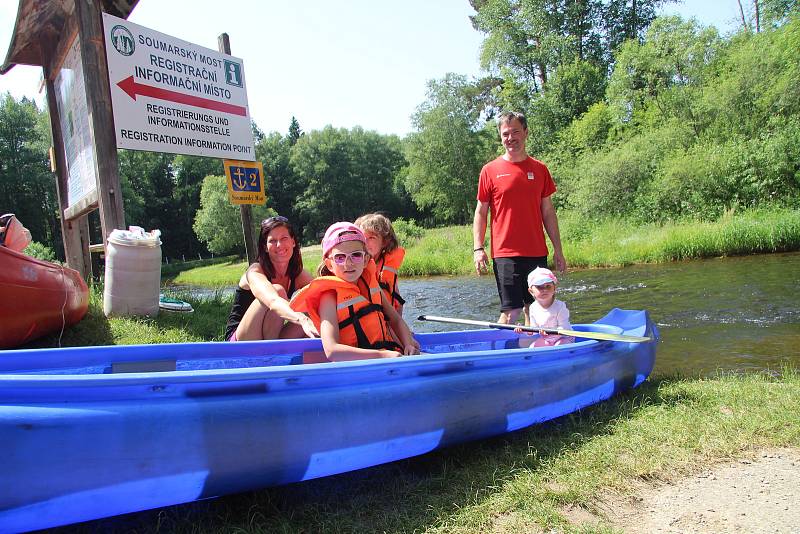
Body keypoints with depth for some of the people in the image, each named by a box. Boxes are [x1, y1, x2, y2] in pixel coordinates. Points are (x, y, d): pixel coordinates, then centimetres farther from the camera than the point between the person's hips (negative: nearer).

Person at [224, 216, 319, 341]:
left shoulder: (299, 275, 0)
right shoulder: (255, 272, -17)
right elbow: (273, 302, -39)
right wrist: (303, 320, -58)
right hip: (238, 341, -5)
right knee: (278, 290, -26)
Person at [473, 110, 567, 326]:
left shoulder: (539, 169, 10)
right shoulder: (490, 170, 2)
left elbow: (548, 212, 13)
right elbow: (480, 212, 3)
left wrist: (558, 249, 10)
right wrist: (478, 248, -7)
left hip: (537, 252, 4)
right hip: (505, 253, -3)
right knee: (511, 311, -5)